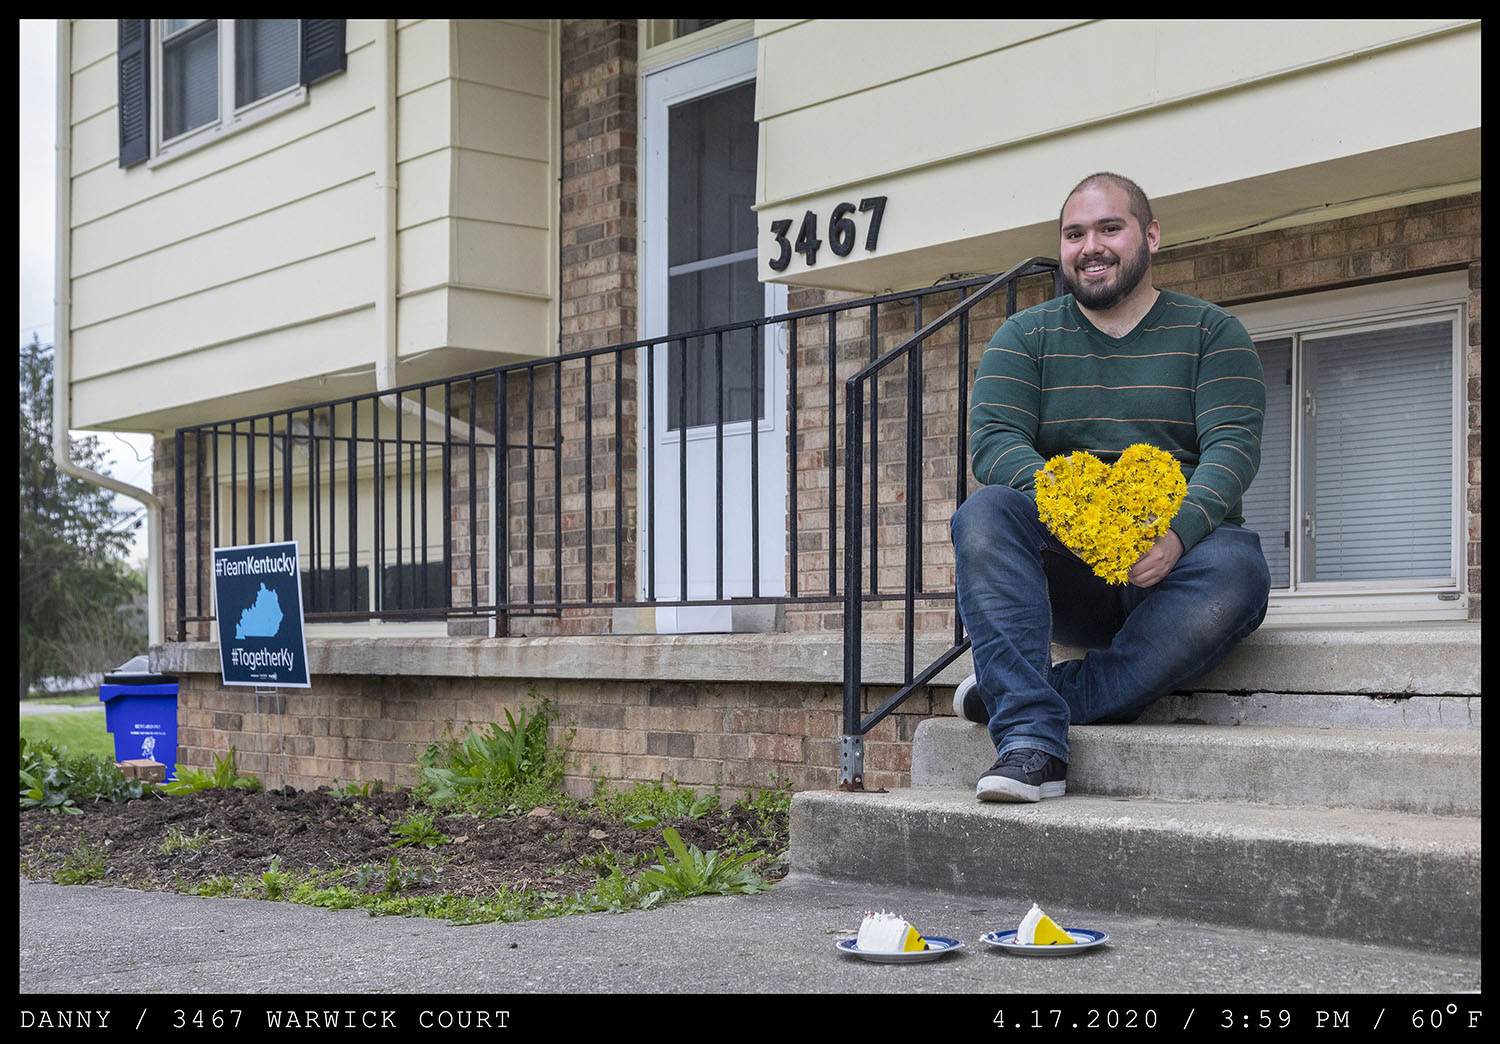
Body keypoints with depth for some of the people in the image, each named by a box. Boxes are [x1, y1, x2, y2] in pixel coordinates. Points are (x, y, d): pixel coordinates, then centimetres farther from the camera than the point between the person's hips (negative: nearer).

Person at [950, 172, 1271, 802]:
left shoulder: (1211, 333, 9)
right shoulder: (1025, 337, 12)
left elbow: (1234, 445, -5)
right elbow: (992, 441, -4)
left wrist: (1178, 535, -26)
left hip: (1173, 565, -1)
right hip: (1063, 571, 1)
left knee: (1237, 568, -34)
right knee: (984, 513, -28)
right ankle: (1033, 743, -39)